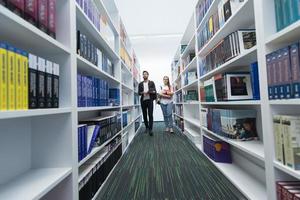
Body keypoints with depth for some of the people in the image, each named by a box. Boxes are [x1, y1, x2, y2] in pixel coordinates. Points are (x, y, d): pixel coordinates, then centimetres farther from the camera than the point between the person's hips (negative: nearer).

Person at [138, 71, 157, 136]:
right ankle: (147, 127, 23)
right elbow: (139, 92, 4)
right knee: (144, 115, 7)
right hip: (143, 101, 2)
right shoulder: (140, 84, 12)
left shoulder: (151, 83, 9)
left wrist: (150, 91, -16)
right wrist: (143, 92, -15)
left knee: (150, 115, -9)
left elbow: (154, 91, 1)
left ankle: (150, 129, -8)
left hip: (150, 100, -2)